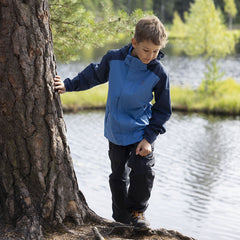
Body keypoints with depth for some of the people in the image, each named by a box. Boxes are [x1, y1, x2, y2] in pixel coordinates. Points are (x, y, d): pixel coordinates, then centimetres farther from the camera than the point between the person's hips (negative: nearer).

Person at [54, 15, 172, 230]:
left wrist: (149, 137, -12)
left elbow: (162, 110, -5)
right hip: (115, 132, 2)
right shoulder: (114, 59, -11)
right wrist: (68, 85, 7)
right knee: (118, 176, 12)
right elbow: (94, 75, 10)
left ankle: (137, 211, 11)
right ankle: (121, 219, 28)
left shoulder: (158, 73, -14)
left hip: (140, 132, -2)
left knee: (143, 171, -16)